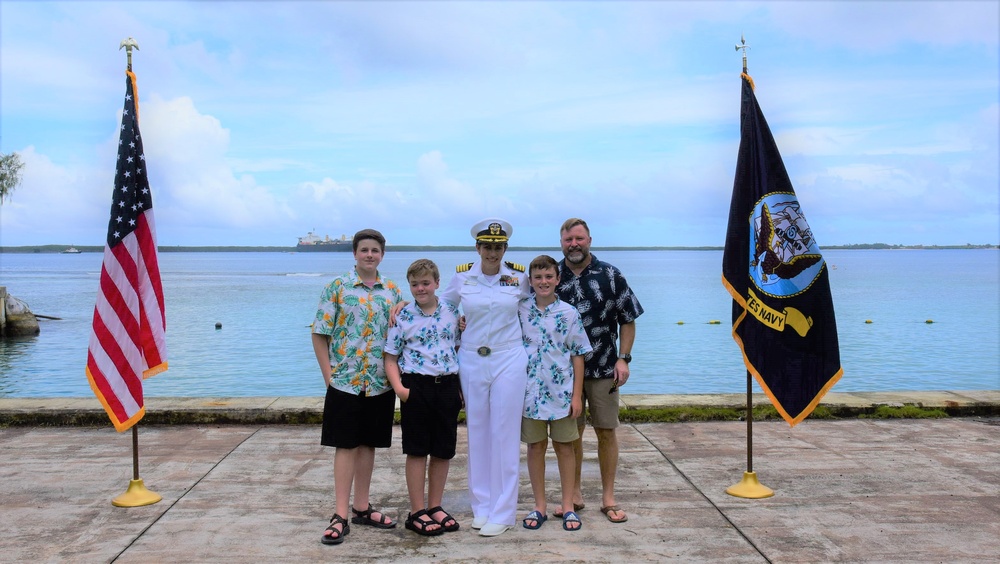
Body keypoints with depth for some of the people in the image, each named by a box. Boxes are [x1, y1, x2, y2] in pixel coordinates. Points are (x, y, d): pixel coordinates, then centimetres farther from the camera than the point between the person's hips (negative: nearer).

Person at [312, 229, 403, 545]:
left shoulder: (392, 290, 7)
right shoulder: (337, 287, -3)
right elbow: (319, 334, -3)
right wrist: (329, 375, -8)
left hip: (380, 383, 3)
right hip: (345, 381, -3)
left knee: (368, 445, 11)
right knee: (346, 446, 0)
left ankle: (362, 508, 23)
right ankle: (340, 515, 6)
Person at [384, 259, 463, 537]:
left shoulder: (453, 312, 4)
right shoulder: (402, 316, -2)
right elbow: (391, 357, 1)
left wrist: (461, 387, 6)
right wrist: (398, 387, -13)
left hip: (448, 386, 3)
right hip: (416, 387, -3)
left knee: (444, 450, 10)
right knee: (417, 450, 4)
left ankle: (435, 507, 25)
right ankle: (417, 512, 15)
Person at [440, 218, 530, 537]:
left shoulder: (519, 276, -2)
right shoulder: (462, 276, 0)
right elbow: (441, 304, 16)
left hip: (509, 361, -2)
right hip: (472, 361, 2)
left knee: (504, 435, 1)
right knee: (477, 434, 9)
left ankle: (502, 512, 10)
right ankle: (482, 505, 22)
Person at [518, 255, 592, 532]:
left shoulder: (569, 313, -3)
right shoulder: (520, 311, 1)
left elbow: (578, 355, -1)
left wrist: (577, 395, -4)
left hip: (561, 392, -1)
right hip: (530, 392, 1)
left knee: (564, 447, 8)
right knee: (535, 447, 10)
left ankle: (568, 506, 19)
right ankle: (539, 506, 22)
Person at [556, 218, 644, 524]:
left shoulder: (610, 276, -1)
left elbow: (628, 320, 3)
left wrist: (623, 358, -7)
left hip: (604, 370, -1)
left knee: (606, 431, 4)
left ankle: (608, 497, 16)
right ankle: (574, 493, 23)